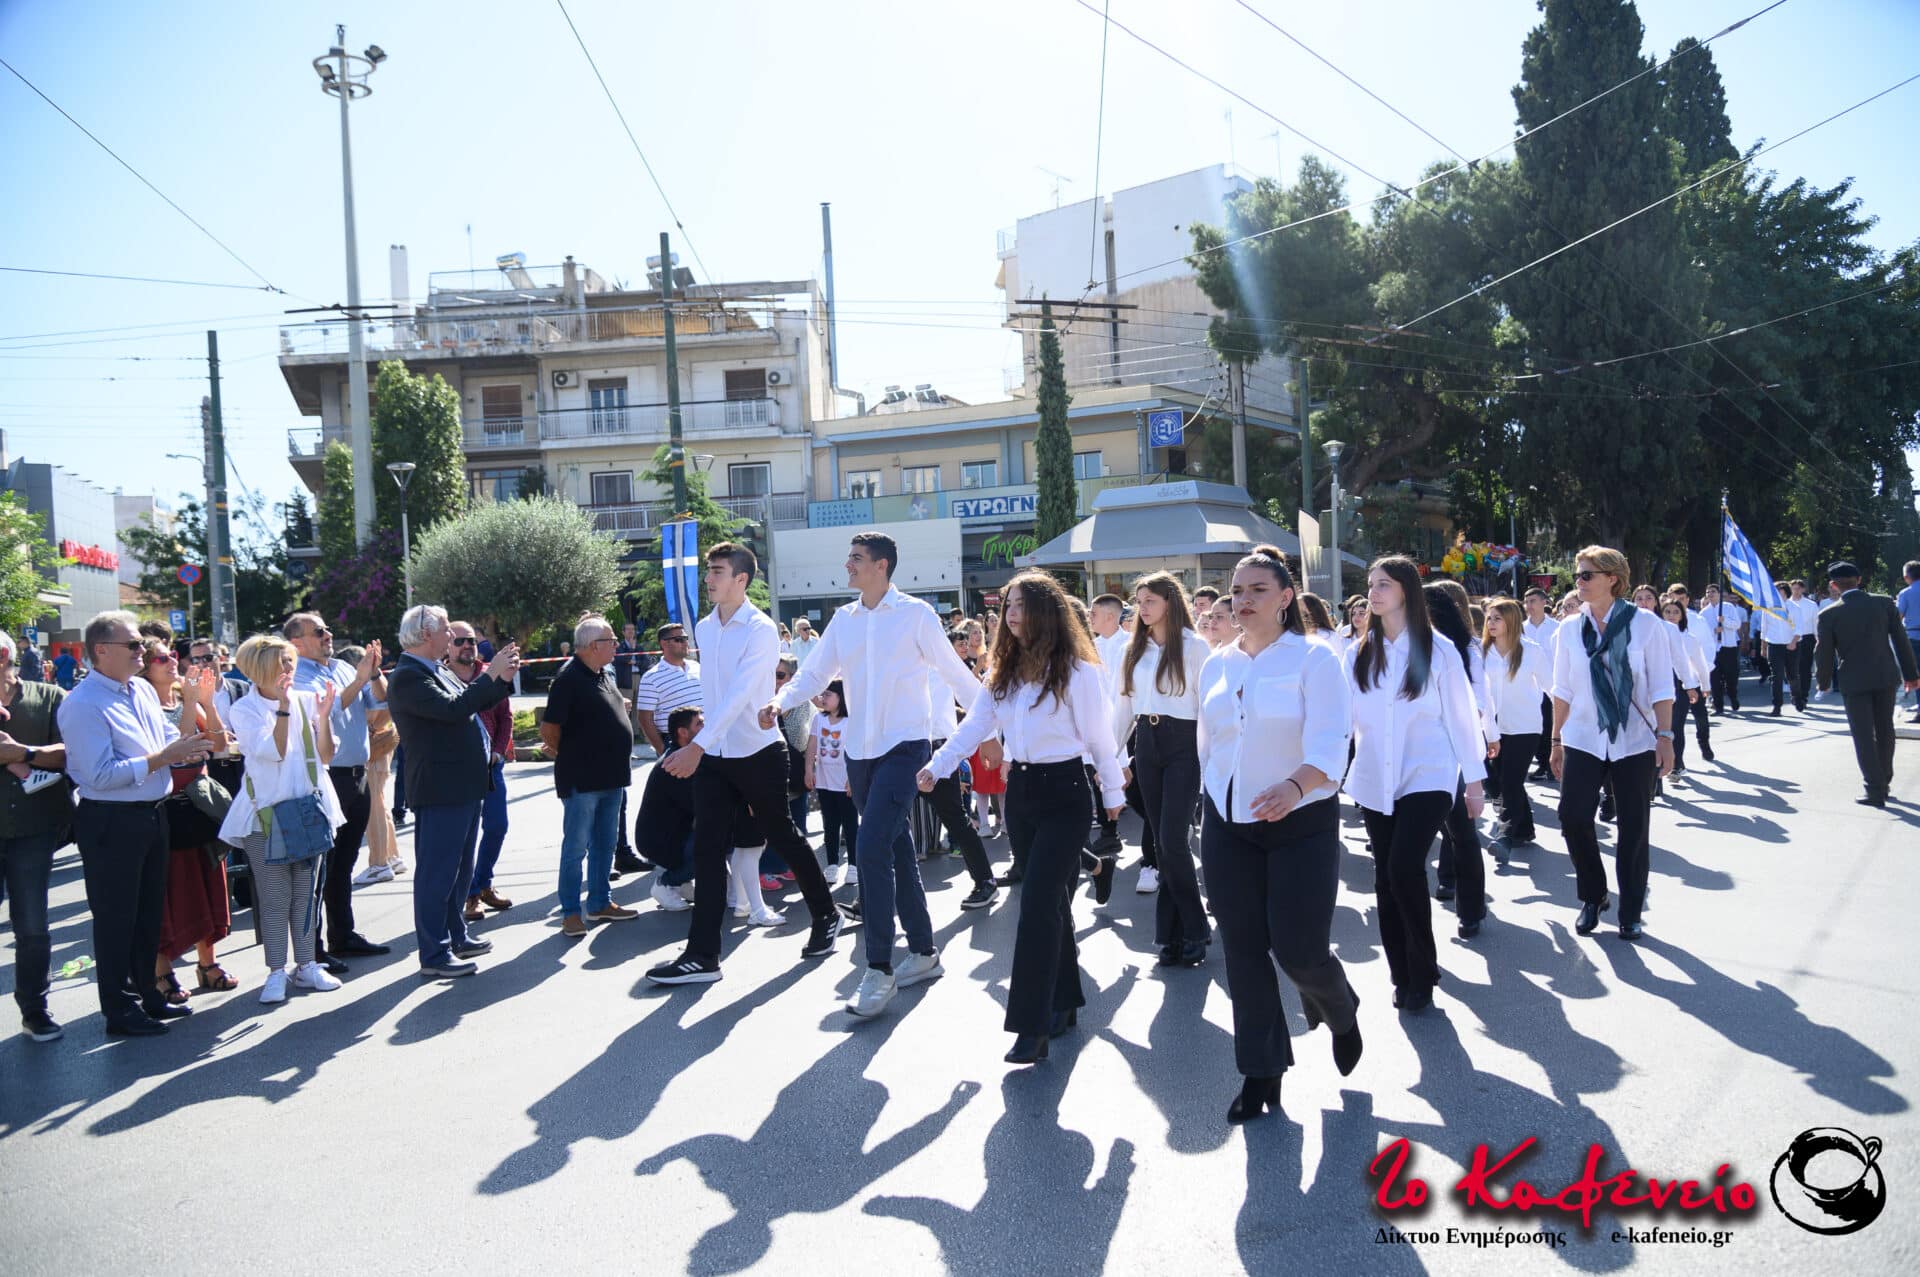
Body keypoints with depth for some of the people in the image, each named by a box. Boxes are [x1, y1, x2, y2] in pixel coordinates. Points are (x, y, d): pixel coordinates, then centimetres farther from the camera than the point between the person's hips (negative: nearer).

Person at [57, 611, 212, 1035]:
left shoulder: (143, 691, 8)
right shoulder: (83, 705, -18)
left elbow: (169, 734, 16)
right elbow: (101, 775, -23)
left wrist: (186, 747, -8)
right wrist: (163, 758, -24)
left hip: (151, 816, 8)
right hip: (111, 823, -8)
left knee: (150, 912, 19)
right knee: (116, 919, 3)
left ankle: (146, 994, 33)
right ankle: (120, 1011, 15)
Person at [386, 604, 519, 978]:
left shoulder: (439, 670, 14)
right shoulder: (408, 677, -16)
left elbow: (472, 704, 22)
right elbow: (453, 709, -28)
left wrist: (503, 677, 8)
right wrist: (492, 674, -20)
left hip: (465, 786, 10)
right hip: (440, 790, -10)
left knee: (460, 868, 20)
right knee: (436, 873, -3)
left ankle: (456, 936, 32)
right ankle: (434, 955, 3)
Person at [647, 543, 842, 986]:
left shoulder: (760, 629, -15)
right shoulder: (703, 629, 7)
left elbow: (739, 693, -25)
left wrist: (697, 745, -32)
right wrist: (702, 746, 13)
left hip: (759, 754, -6)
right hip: (713, 757, 6)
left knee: (783, 838, 9)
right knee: (707, 850, 0)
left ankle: (826, 915, 32)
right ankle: (701, 955, 1)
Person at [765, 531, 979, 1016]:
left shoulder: (915, 614, -6)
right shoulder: (843, 619, 8)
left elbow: (954, 673, -1)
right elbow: (813, 674, 5)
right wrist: (779, 703, -13)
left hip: (903, 747, -6)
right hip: (860, 751, 6)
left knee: (872, 848, -17)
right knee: (897, 852, 14)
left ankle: (879, 970, -10)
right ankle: (924, 953, 26)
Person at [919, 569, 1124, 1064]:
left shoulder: (1076, 670, -10)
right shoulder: (1004, 670, 9)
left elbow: (1099, 734, -5)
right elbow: (974, 725, 5)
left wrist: (1112, 792, 2)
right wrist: (936, 765, -8)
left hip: (1064, 792, -6)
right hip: (1021, 790, 6)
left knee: (1038, 902, -12)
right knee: (1051, 898, 13)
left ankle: (1032, 1025, -11)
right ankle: (1065, 1000, 25)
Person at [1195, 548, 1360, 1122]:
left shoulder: (1315, 657, -9)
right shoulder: (1214, 666, 7)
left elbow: (1329, 744, -21)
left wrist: (1296, 786, -39)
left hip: (1301, 822, -4)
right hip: (1228, 826, 4)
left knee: (1298, 949, -6)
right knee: (1243, 950, 4)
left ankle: (1341, 1013, 30)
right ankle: (1260, 1071, 18)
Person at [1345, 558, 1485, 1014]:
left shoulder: (1438, 652, -4)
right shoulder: (1360, 654, 6)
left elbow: (1461, 717, 0)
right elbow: (1344, 714, 3)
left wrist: (1474, 781, 2)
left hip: (1427, 778, -4)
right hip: (1375, 782, 4)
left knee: (1403, 870, -17)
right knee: (1386, 878, 6)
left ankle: (1421, 975, 1)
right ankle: (1403, 976, 21)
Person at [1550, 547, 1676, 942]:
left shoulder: (1644, 625, -5)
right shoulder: (1571, 631, 3)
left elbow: (1661, 687, -3)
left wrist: (1665, 736, -8)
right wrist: (1557, 740, 9)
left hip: (1635, 743, -2)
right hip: (1583, 742, 2)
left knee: (1633, 828, 5)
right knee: (1573, 819, -5)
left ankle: (1630, 912, 19)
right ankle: (1593, 898, 17)